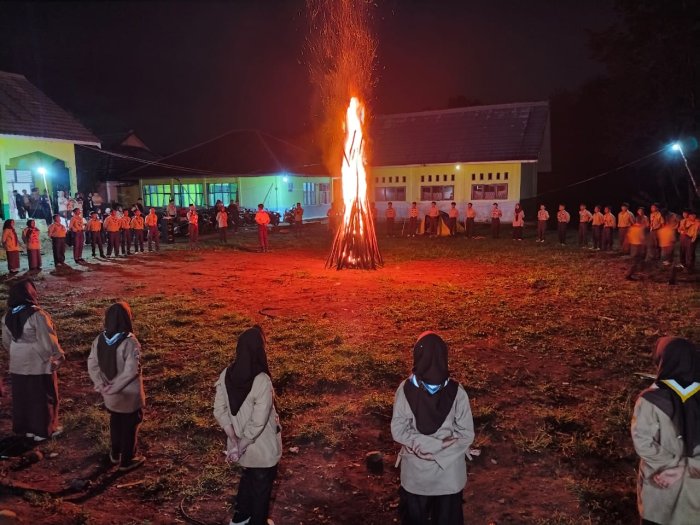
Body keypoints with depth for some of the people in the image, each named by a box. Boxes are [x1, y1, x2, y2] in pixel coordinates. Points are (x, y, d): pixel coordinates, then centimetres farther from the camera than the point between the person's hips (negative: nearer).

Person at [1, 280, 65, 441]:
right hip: (39, 363, -6)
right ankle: (43, 430, 17)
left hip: (18, 364, 7)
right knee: (42, 396, 7)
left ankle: (23, 427, 31)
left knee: (22, 395, 18)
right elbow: (48, 340, -20)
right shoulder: (37, 315, -24)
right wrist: (59, 355, -6)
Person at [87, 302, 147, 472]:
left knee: (115, 422, 26)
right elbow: (131, 371, -30)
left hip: (110, 394, 6)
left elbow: (92, 365, -3)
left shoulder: (99, 339, -7)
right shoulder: (130, 342, -27)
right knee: (130, 425, 13)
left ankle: (115, 454, 43)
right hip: (129, 394, -6)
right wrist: (112, 388, -20)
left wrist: (101, 385, -5)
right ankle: (127, 461, 27)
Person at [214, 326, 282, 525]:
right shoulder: (261, 381, -31)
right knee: (262, 485, 21)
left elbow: (219, 411, -6)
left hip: (240, 443, 6)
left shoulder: (226, 374, -12)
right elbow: (258, 422, -29)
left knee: (248, 477, 32)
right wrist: (241, 446, -16)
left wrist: (234, 441, -5)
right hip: (262, 447, -6)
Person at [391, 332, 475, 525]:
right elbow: (467, 435, -14)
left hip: (415, 470, 0)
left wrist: (424, 445, -12)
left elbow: (398, 431, -15)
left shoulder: (406, 389, -18)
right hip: (449, 472, 0)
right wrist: (442, 446, -9)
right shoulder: (456, 391, -19)